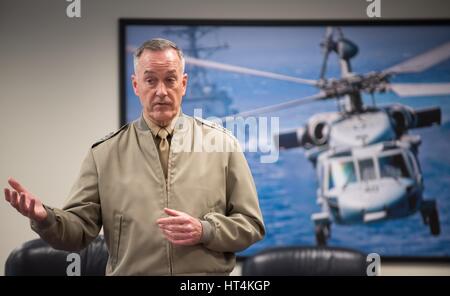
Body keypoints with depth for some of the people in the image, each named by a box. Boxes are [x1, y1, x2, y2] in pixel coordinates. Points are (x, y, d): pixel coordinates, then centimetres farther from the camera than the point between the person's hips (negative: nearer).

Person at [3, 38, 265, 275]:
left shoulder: (222, 143, 0)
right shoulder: (104, 153, 1)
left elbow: (251, 225, 0)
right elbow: (79, 229, -2)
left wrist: (204, 230, -16)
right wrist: (44, 217, -20)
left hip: (210, 272, 0)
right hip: (129, 270, 1)